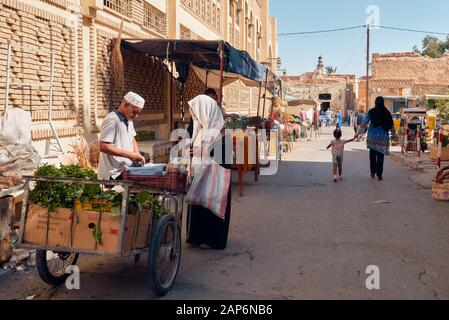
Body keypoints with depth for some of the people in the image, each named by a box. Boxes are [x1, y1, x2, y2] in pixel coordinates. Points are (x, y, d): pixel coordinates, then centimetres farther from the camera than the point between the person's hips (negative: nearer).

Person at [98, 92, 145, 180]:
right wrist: (129, 155, -22)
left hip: (126, 171, 9)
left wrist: (137, 155, 4)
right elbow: (103, 147, -22)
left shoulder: (129, 120, 14)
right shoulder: (112, 120, -16)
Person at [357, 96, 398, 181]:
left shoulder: (371, 112, -3)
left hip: (372, 136, 0)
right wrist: (394, 135, 15)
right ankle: (379, 175, 2)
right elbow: (391, 125, 5)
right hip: (383, 137, 0)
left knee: (372, 155, 12)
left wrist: (359, 132, 2)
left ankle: (373, 172, 15)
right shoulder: (387, 113, -1)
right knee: (380, 156, 2)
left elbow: (365, 122, -5)